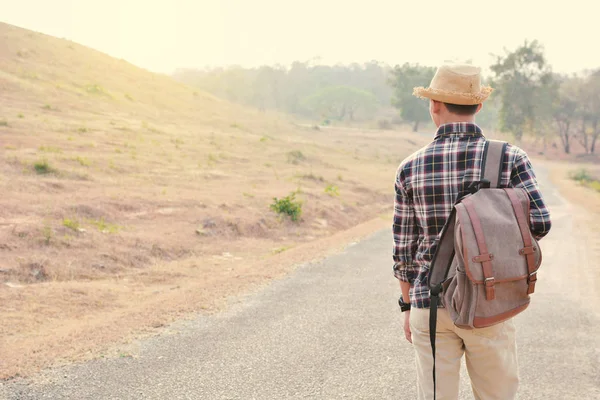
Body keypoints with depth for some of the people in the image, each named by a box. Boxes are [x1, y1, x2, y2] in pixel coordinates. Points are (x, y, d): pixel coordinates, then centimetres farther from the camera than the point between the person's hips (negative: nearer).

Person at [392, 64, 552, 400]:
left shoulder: (411, 167, -3)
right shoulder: (510, 158, -7)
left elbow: (404, 248, 1)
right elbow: (539, 223, -13)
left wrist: (407, 306, 13)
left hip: (431, 306, 1)